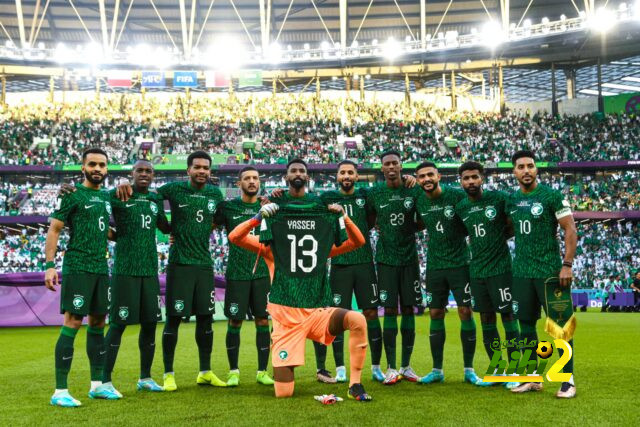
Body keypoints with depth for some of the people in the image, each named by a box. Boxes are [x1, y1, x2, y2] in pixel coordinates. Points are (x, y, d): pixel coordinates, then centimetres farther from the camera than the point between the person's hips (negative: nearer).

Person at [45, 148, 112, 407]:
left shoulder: (106, 196, 15)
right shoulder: (73, 194, -5)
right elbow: (54, 230, -8)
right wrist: (50, 265, -15)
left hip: (101, 268, 7)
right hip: (77, 267, -7)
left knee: (98, 323, 11)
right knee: (72, 323, -9)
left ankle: (97, 385, 21)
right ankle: (60, 392, -5)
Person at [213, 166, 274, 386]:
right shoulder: (228, 207, 2)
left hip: (262, 272, 2)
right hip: (236, 273, -1)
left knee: (263, 321, 2)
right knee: (235, 322, 2)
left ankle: (262, 372, 13)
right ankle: (233, 372, 14)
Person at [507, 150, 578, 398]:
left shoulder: (552, 196, -7)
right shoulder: (511, 200, 8)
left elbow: (570, 230, -9)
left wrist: (567, 264, -16)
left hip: (550, 271, -5)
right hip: (522, 272, 5)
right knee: (526, 324, 9)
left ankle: (568, 380, 9)